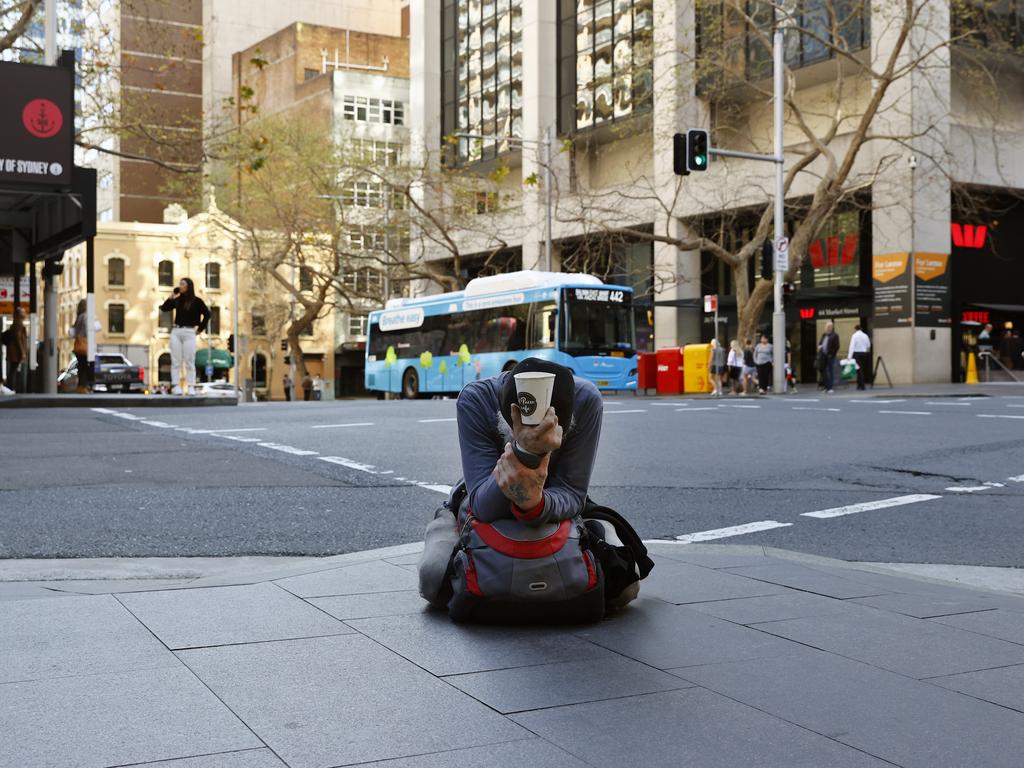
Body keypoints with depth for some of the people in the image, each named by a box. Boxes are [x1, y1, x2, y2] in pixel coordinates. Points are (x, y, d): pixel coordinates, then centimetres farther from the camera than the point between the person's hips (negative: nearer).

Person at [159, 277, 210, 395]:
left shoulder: (196, 301, 1)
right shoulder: (177, 300, 12)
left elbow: (207, 314, -1)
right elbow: (163, 308, 6)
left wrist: (200, 329, -1)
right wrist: (172, 296, -1)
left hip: (189, 332, -4)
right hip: (176, 331, 4)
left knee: (189, 362, -2)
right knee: (176, 361, 0)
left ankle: (191, 388, -1)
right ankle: (176, 387, -1)